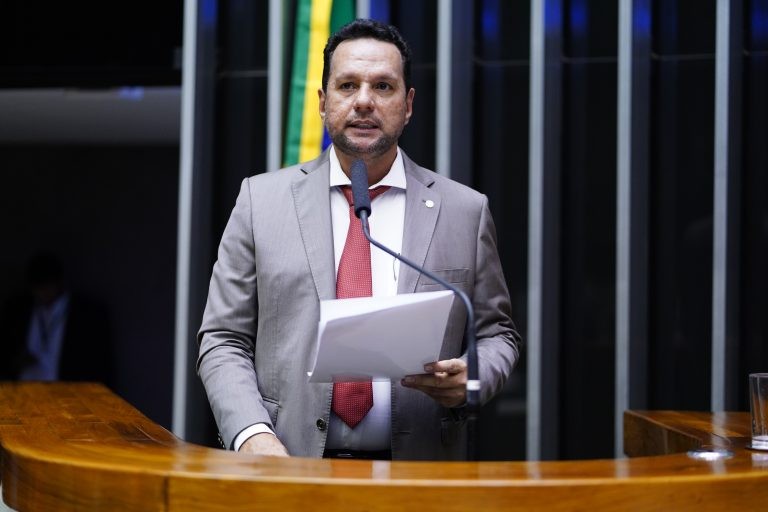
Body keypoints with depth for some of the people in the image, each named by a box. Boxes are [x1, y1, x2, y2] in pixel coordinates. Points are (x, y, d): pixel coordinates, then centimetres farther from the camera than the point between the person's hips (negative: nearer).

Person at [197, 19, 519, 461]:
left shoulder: (466, 210, 10)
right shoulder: (261, 200, 9)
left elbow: (497, 333, 16)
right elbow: (223, 341, 8)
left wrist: (470, 378, -6)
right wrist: (251, 435, -9)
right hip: (290, 469, -1)